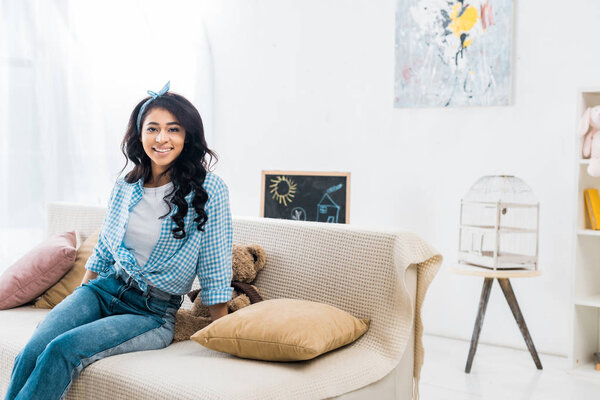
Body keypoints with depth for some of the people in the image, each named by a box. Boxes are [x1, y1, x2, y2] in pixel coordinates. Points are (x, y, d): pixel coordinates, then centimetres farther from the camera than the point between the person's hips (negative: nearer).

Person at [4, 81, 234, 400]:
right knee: (31, 352, -20)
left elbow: (215, 267, -7)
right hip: (104, 290, 4)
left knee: (63, 350, -26)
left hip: (154, 313, -4)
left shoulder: (209, 190, -10)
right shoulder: (123, 189, 6)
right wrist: (78, 301, 19)